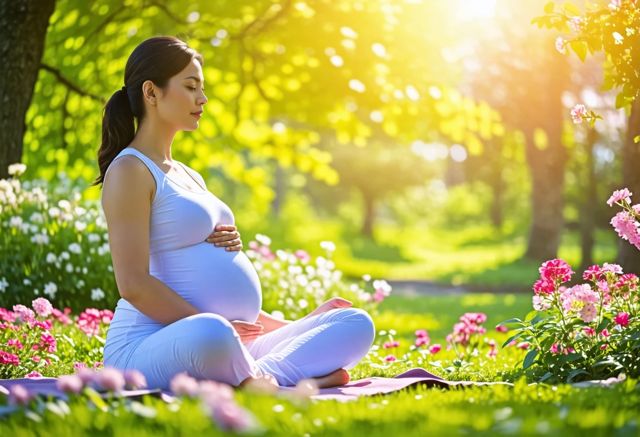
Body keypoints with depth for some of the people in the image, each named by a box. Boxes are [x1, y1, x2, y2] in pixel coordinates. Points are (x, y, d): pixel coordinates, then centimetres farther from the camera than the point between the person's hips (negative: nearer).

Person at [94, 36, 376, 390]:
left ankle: (262, 376, -26)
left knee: (356, 324, -3)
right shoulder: (130, 171, -3)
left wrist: (232, 245, 7)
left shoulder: (189, 176, 24)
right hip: (150, 348, -9)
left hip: (231, 345, 9)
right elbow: (134, 284, -15)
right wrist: (216, 328, -19)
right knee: (211, 335, -44)